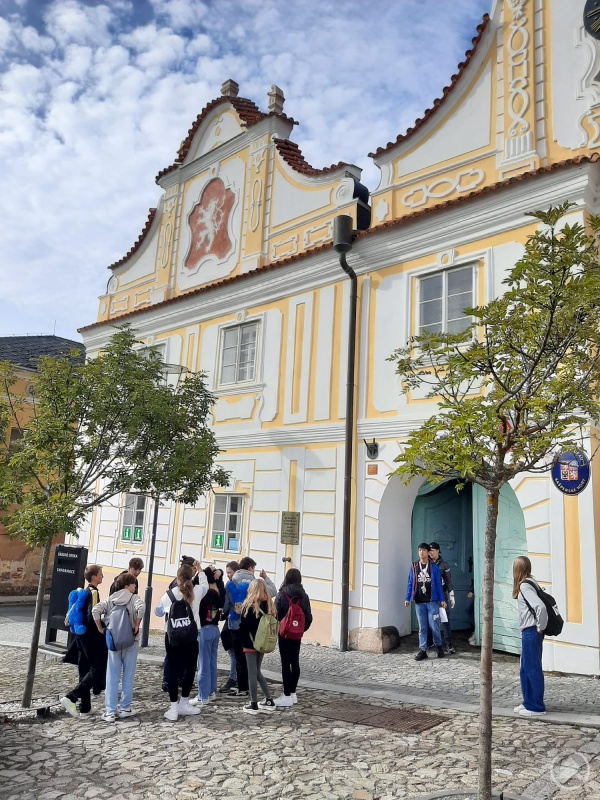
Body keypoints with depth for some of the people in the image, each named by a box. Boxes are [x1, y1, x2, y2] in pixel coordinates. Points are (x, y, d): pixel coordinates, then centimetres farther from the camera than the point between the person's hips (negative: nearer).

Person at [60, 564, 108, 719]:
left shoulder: (83, 592, 11)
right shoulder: (94, 592, -15)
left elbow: (74, 611, 17)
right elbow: (92, 616, -23)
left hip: (81, 634, 9)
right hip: (91, 636, -9)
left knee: (85, 671, 11)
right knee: (97, 669, -3)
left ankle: (84, 709, 14)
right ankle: (71, 698, -9)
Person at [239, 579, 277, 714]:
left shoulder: (248, 605, -13)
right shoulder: (268, 605, 2)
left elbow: (243, 626, -12)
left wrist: (242, 642, -1)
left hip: (250, 644, -6)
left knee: (252, 673, 2)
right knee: (257, 672, 18)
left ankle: (253, 705, 8)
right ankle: (269, 701, 19)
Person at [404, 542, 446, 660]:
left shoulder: (433, 567, 2)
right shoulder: (414, 566, 5)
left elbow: (438, 584, 5)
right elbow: (410, 583, 7)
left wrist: (442, 599, 2)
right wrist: (408, 598, 2)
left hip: (432, 601, -1)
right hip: (419, 602, 2)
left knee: (434, 626, 1)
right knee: (422, 627, 5)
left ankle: (439, 646, 23)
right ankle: (422, 650, 13)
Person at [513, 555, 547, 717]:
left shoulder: (524, 586, -18)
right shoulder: (530, 583, 10)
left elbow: (540, 606, -30)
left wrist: (541, 627, -16)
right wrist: (539, 627, 16)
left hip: (531, 632, -9)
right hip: (529, 632, 9)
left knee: (533, 669, 1)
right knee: (525, 669, 17)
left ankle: (536, 707, 10)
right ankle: (528, 702, 27)